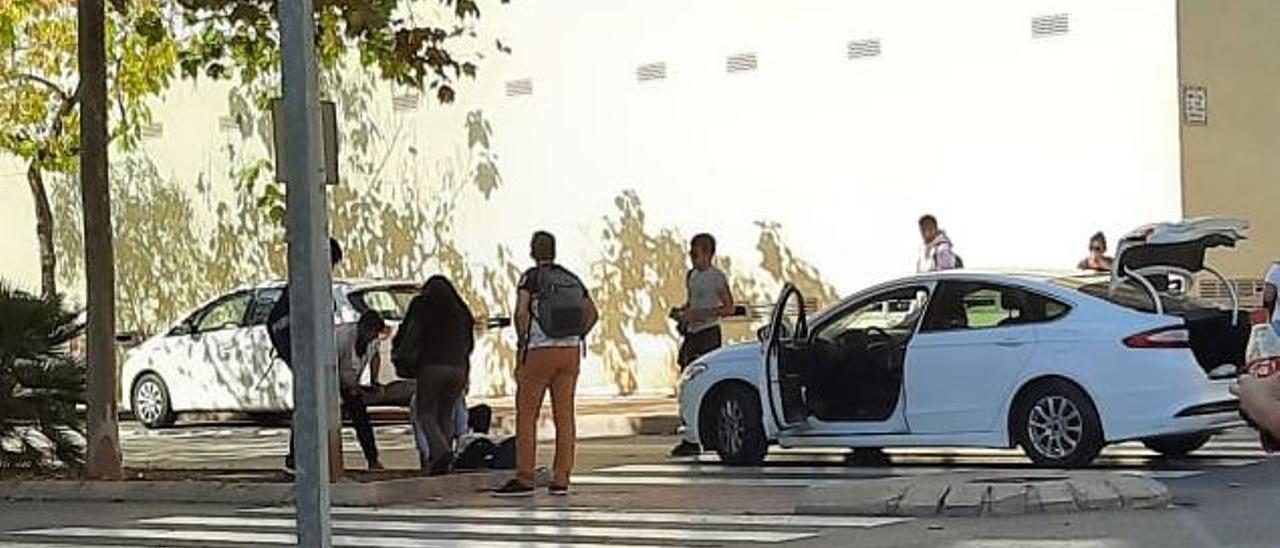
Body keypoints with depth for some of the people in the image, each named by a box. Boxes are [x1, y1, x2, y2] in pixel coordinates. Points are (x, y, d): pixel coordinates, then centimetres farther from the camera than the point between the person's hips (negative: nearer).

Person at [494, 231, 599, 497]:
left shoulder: (531, 277, -4)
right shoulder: (571, 278, 12)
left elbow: (521, 313, -15)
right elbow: (592, 313, 11)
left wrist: (522, 344, -6)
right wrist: (576, 338, 12)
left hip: (539, 352, -5)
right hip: (570, 351, 5)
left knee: (526, 416, 1)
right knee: (564, 415, 5)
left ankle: (524, 479, -2)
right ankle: (561, 480, 4)